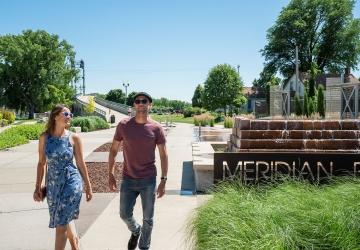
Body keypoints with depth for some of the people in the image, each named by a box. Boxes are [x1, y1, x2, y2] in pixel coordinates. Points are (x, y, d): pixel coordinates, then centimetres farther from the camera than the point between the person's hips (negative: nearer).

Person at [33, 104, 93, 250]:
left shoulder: (74, 138, -6)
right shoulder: (44, 137, -2)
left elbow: (81, 163, -1)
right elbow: (41, 163, 5)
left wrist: (88, 186, 2)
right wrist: (38, 187, 3)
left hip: (71, 182, -3)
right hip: (53, 184, 3)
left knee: (61, 223, -5)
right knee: (66, 219, 21)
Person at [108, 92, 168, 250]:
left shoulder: (156, 128, -8)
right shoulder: (123, 125, -4)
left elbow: (163, 155, -3)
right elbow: (113, 150, 4)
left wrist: (163, 181, -6)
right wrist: (110, 175, 2)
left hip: (148, 180, -1)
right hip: (128, 180, 1)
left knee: (148, 219, 11)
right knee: (125, 215, 11)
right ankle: (135, 231, 45)